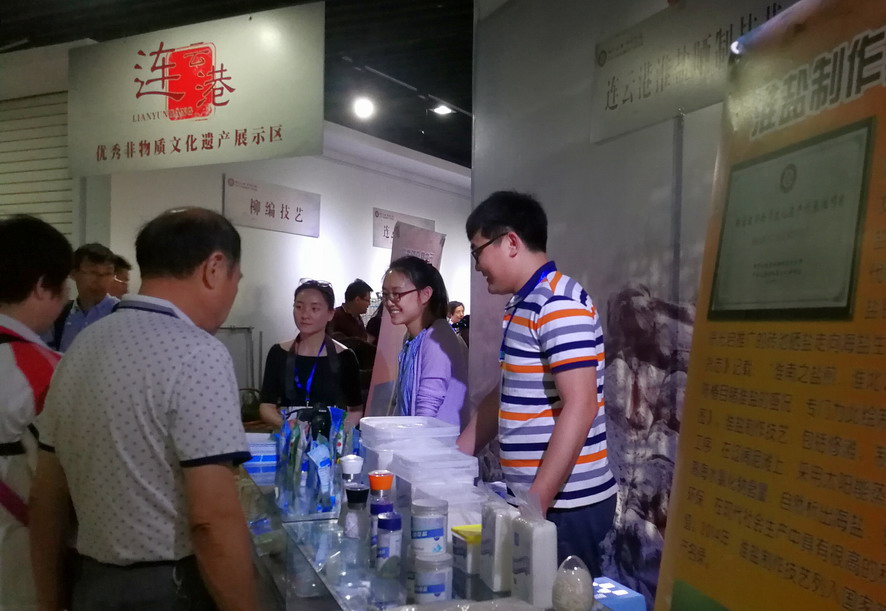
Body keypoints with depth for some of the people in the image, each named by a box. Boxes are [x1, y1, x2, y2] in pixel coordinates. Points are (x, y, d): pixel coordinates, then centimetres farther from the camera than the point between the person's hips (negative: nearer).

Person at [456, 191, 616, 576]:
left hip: (565, 504, -9)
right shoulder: (521, 306, 13)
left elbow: (579, 407, -23)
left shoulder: (559, 305, -17)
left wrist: (537, 502, -24)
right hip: (532, 496, 9)